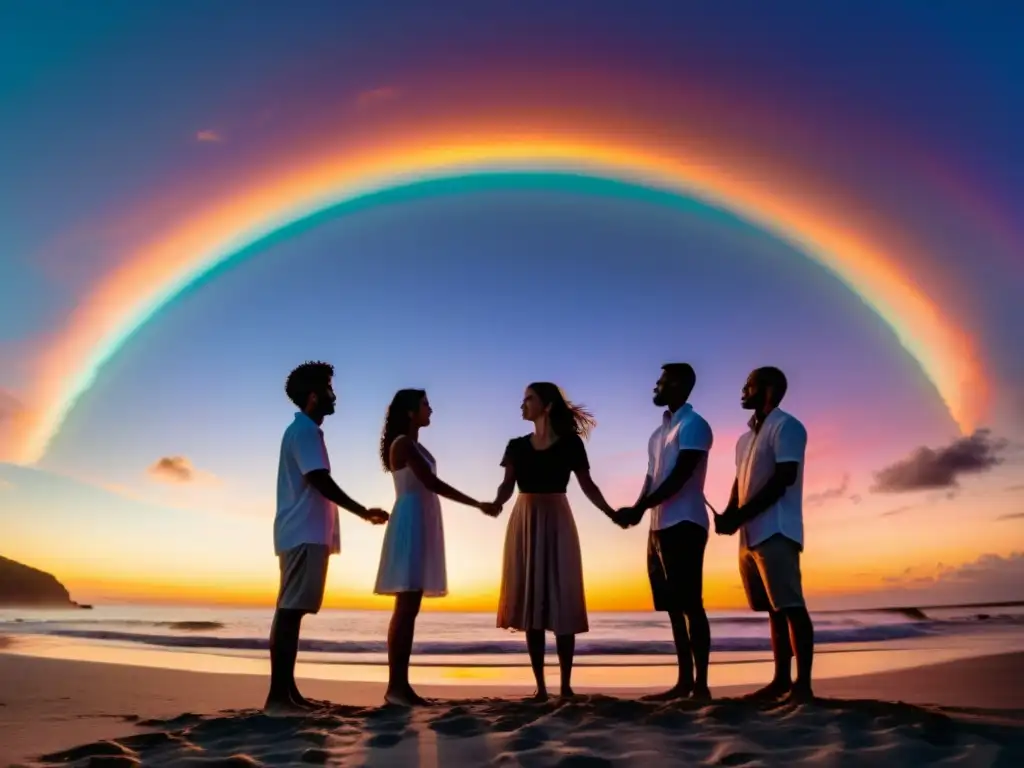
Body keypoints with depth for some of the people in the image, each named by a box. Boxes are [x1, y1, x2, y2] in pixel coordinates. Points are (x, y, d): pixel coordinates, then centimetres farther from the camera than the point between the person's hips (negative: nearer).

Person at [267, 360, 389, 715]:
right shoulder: (304, 430, -9)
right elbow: (320, 481, -17)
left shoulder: (303, 430, 21)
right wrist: (363, 512, -13)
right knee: (290, 610, -11)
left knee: (292, 610, 8)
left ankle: (287, 690, 12)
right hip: (304, 535, -10)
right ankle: (277, 695, -11)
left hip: (305, 534, 10)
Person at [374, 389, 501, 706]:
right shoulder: (403, 444, -9)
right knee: (405, 607, -10)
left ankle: (401, 683, 7)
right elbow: (432, 483, -17)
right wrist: (478, 504, -18)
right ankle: (394, 685, -8)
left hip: (421, 524, 10)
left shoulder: (413, 446, 20)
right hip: (411, 523, -10)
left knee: (410, 608, 6)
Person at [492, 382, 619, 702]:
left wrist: (611, 512, -16)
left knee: (562, 603, -3)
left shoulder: (570, 443, 0)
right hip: (524, 524, 3)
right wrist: (493, 505, -23)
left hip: (556, 523, -3)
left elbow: (587, 485, -1)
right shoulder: (517, 446, 9)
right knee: (530, 603, 2)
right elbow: (507, 485, -2)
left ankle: (566, 685, 5)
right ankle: (540, 686, 7)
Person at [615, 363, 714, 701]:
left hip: (684, 525, -9)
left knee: (691, 605, -7)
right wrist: (636, 510, 0)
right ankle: (683, 682, 15)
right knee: (674, 607, 9)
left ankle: (701, 685, -3)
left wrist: (639, 508, -17)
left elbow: (679, 477, -15)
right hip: (659, 528, 9)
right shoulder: (659, 433, 22)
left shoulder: (693, 425, -5)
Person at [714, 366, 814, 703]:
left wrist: (739, 516, -16)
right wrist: (729, 515, 0)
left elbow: (783, 479, -13)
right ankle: (781, 681, 14)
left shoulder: (786, 427, -3)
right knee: (774, 610, 10)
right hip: (750, 535, 8)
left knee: (791, 607, -8)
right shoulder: (746, 438, 23)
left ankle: (803, 684, -5)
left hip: (775, 533, -8)